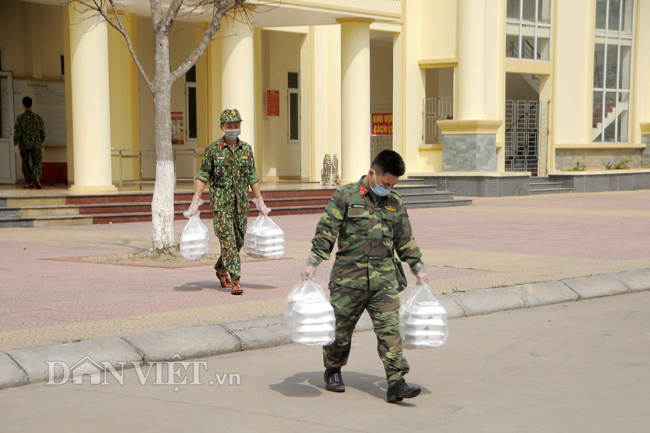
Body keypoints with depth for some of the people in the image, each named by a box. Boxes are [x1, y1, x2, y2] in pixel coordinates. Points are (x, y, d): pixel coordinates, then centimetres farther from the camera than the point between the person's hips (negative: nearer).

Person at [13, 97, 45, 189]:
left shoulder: (20, 118, -4)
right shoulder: (38, 117, 2)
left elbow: (17, 132, -9)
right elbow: (42, 132, 6)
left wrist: (16, 145, -8)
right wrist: (41, 142, 22)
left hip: (24, 145, -1)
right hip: (36, 145, 1)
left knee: (26, 164, 14)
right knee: (37, 163, -2)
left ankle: (30, 183, 18)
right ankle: (36, 178, -28)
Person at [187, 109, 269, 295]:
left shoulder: (246, 149, 8)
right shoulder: (213, 149, -3)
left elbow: (252, 177, 14)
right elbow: (203, 176, -1)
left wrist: (260, 202, 13)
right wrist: (196, 201, -8)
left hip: (241, 203, 4)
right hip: (221, 202, -4)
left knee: (238, 241, 9)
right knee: (228, 240, -11)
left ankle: (221, 268, 33)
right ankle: (235, 280, -11)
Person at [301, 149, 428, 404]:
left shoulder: (394, 203, 11)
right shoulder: (345, 196, -1)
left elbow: (405, 239, 20)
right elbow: (326, 232, -3)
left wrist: (418, 268, 22)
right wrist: (312, 264, -8)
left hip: (384, 277, 3)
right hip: (349, 276, -2)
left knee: (389, 328, -8)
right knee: (341, 328, 8)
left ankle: (395, 382, -10)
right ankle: (333, 371, 31)